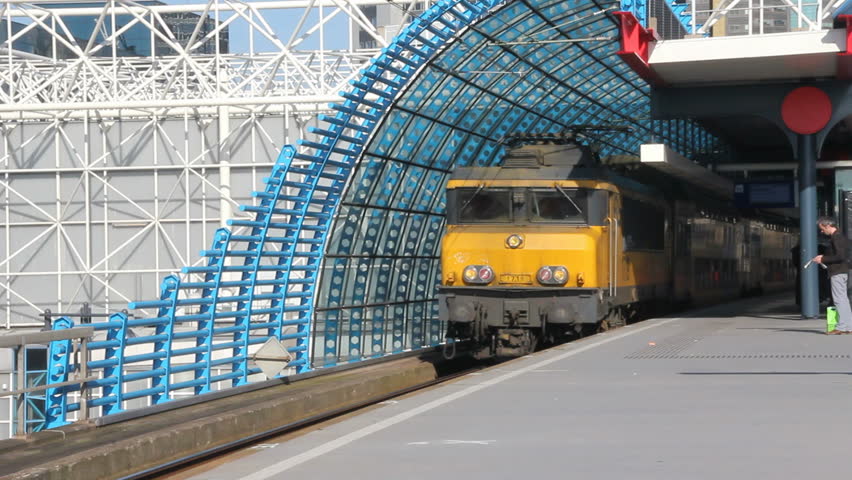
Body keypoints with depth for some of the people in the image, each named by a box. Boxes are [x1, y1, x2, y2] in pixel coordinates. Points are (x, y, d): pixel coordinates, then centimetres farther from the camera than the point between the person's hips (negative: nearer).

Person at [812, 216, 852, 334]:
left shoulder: (836, 237, -15)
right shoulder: (840, 236, 16)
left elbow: (840, 256, -23)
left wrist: (823, 259, -15)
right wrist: (823, 257, 14)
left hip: (838, 272, -10)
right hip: (842, 271, 10)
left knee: (839, 299, -9)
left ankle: (842, 327, -11)